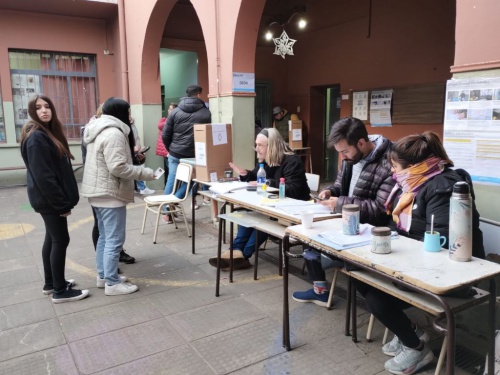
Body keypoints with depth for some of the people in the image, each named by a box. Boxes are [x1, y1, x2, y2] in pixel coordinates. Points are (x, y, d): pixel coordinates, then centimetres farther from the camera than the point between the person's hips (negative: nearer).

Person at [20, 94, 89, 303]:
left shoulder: (50, 132, 13)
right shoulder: (35, 137, -17)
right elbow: (42, 175, -22)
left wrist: (64, 199, 11)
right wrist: (62, 203, -21)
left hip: (50, 198, 10)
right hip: (48, 199, -10)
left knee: (52, 239, 15)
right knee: (61, 240, -4)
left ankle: (50, 283, 28)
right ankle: (60, 291, 5)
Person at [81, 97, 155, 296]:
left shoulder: (99, 131, 15)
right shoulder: (114, 133, -19)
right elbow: (117, 167, -25)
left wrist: (130, 154, 17)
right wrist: (144, 173, -15)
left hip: (98, 191, 11)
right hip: (110, 194, -11)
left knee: (104, 237, 18)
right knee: (114, 240, -3)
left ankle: (103, 276, 29)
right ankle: (112, 283, 5)